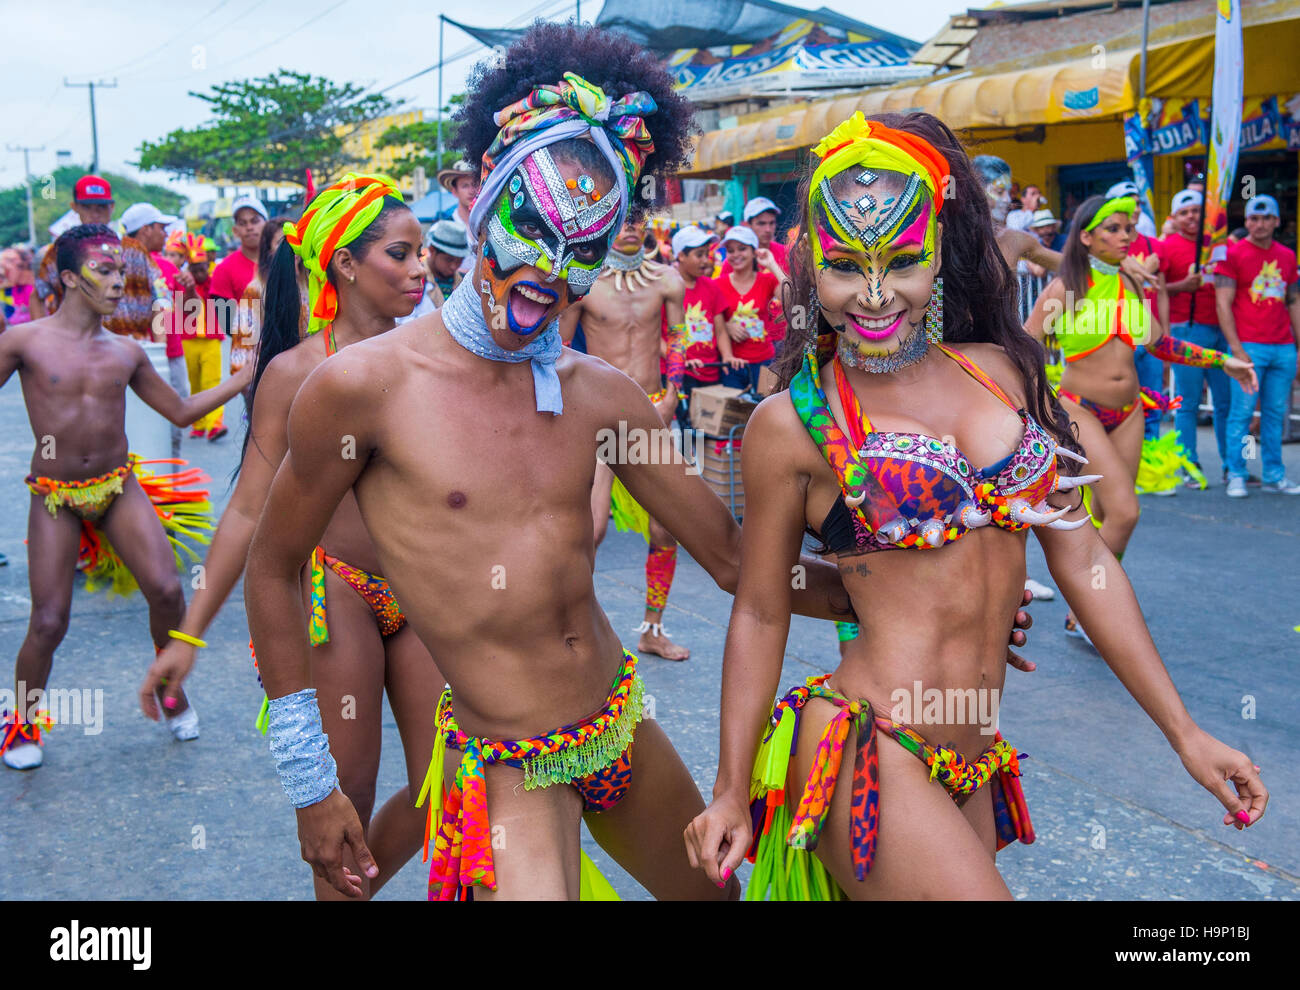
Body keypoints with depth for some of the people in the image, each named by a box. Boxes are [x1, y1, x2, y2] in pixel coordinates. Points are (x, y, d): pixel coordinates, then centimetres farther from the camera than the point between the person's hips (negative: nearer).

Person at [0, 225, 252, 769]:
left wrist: (242, 380, 7)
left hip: (119, 487, 3)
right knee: (48, 623, -6)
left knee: (167, 591, -10)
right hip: (54, 499, -3)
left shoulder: (127, 353, 3)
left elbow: (181, 411, 12)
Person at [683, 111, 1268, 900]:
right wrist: (731, 792, 5)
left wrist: (1184, 731, 8)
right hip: (865, 754, -5)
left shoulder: (1005, 371, 6)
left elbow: (1081, 558, 9)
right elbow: (760, 614, 2)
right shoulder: (793, 423, -5)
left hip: (971, 767, 5)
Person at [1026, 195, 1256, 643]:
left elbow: (1160, 342, 17)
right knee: (1125, 512, -16)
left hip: (1128, 412, 6)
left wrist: (1221, 361, 17)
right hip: (1080, 411, -6)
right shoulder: (1065, 288, -9)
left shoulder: (1131, 286, 8)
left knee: (1107, 515, 6)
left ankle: (1081, 614, 19)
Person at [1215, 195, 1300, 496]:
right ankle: (1236, 476, 3)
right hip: (1249, 347, -5)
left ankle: (1274, 476, 14)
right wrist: (1237, 349, -13)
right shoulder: (1233, 254, -1)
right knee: (1242, 412, -4)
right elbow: (1223, 304, -6)